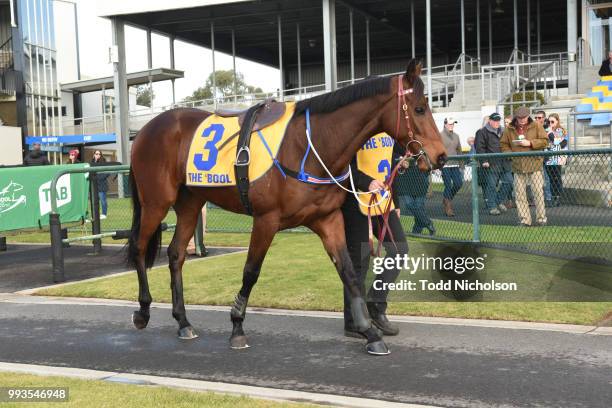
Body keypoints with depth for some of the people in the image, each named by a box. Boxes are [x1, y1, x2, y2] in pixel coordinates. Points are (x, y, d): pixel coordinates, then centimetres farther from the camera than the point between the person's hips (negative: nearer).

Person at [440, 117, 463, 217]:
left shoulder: (456, 136, 15)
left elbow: (459, 151, 20)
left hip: (455, 165, 6)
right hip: (444, 165, -6)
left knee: (458, 183, -3)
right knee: (448, 185, -6)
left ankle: (447, 199, 23)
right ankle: (448, 208, 3)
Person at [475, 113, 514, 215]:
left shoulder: (502, 131, 20)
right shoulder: (482, 132, -3)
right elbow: (480, 148, -9)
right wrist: (484, 161, -17)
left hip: (504, 163, 7)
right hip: (491, 164, -7)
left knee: (508, 182, 6)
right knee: (491, 186, -3)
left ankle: (500, 201, 23)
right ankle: (492, 207, 5)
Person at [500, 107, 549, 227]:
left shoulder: (536, 126, 2)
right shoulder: (509, 129, 8)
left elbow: (544, 141, -2)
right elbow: (503, 144, 14)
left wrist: (530, 143, -13)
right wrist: (509, 153, -4)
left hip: (534, 164, -3)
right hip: (517, 166, 3)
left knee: (538, 192, -3)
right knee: (520, 194, 4)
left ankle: (541, 218, 7)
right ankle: (525, 220, 11)